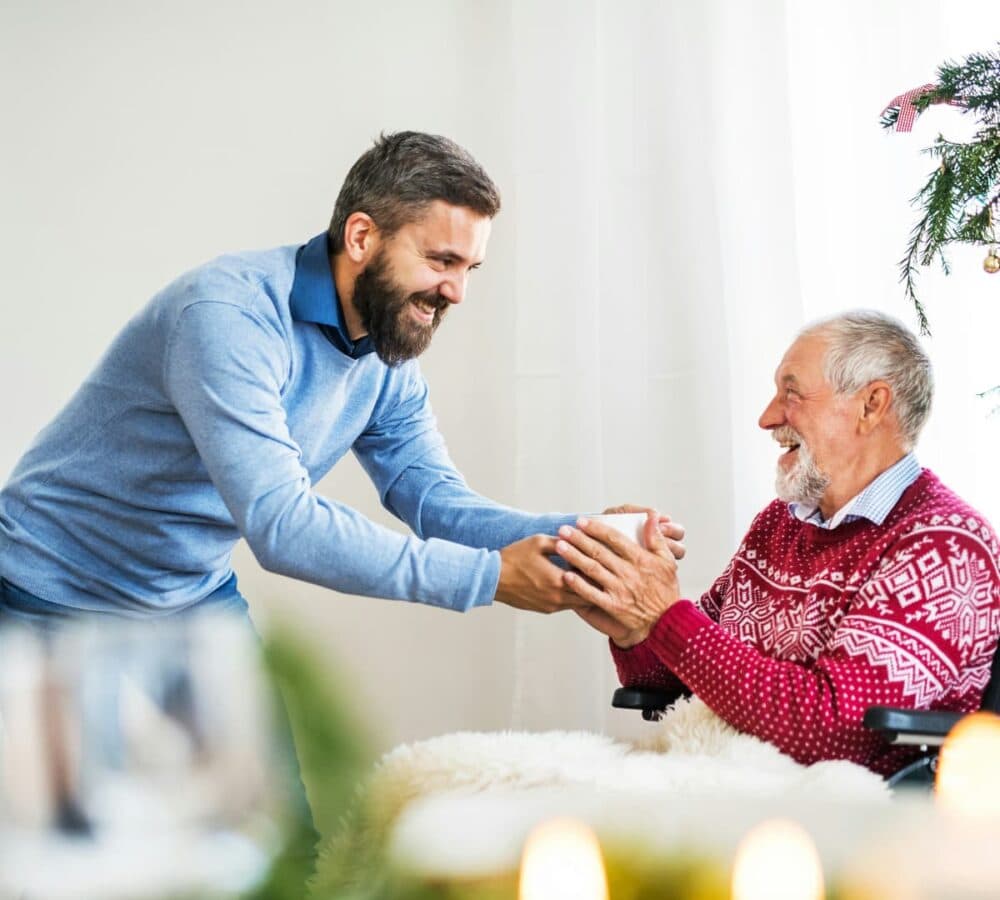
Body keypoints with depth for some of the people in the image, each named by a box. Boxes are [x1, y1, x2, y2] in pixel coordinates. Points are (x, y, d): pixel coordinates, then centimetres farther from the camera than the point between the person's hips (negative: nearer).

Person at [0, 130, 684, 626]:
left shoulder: (389, 358, -3)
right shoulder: (230, 313, -30)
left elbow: (432, 495, -5)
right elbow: (280, 523, -37)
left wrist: (572, 536, -22)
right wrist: (490, 575, -35)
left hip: (196, 596, 7)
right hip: (55, 603, -7)